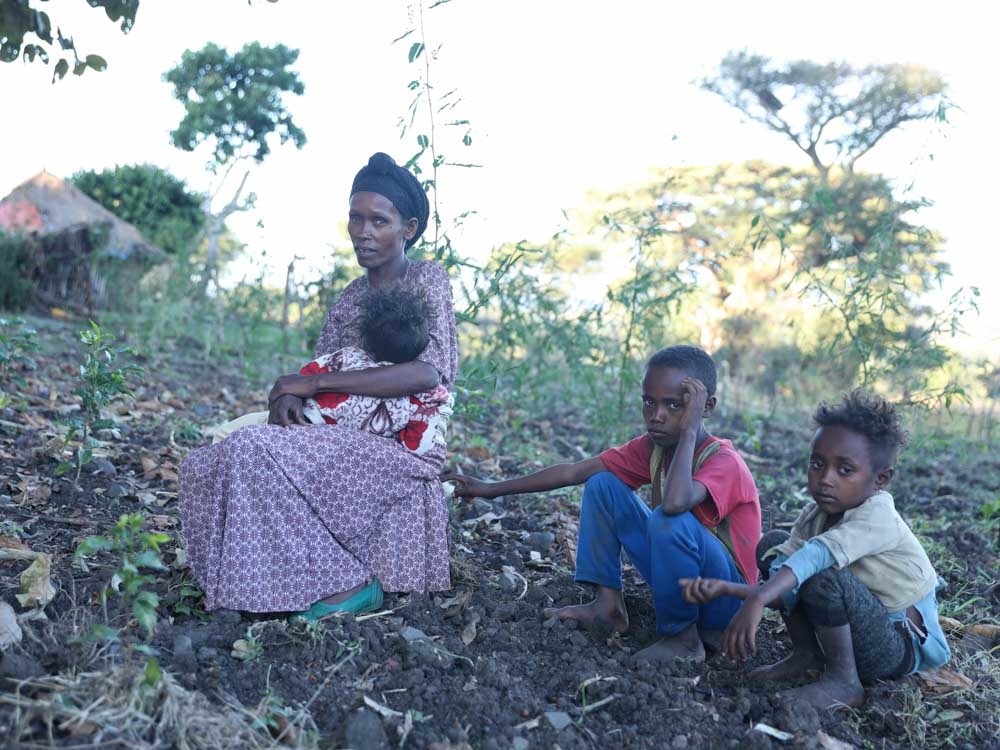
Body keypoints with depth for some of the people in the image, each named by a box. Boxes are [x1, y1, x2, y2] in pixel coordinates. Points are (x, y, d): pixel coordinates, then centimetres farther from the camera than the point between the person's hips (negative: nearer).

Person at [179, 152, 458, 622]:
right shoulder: (350, 297, 15)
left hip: (404, 451, -7)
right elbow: (317, 376, 14)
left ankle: (347, 584, -14)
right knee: (206, 463, -5)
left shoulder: (427, 281, -5)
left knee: (255, 453, -26)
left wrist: (313, 383, -18)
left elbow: (426, 373, -21)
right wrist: (287, 397, -13)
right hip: (351, 444, 7)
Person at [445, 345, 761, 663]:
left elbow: (674, 503, -48)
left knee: (669, 519, -37)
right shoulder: (652, 447, -5)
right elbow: (574, 471, -4)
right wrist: (491, 489, -4)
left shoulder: (724, 461, -25)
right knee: (602, 485, -1)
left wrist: (689, 430, -35)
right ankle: (608, 605, 4)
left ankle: (685, 638, -13)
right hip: (679, 577, 6)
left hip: (725, 599, -6)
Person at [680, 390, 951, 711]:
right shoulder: (814, 517, -3)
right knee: (773, 543, -4)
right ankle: (807, 655, 4)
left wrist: (756, 601, -59)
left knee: (824, 574, -35)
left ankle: (843, 683, -15)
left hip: (901, 647, -8)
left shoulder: (878, 519, -26)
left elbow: (817, 555, -45)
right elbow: (781, 585, -11)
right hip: (855, 630, 8)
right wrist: (723, 587, -29)